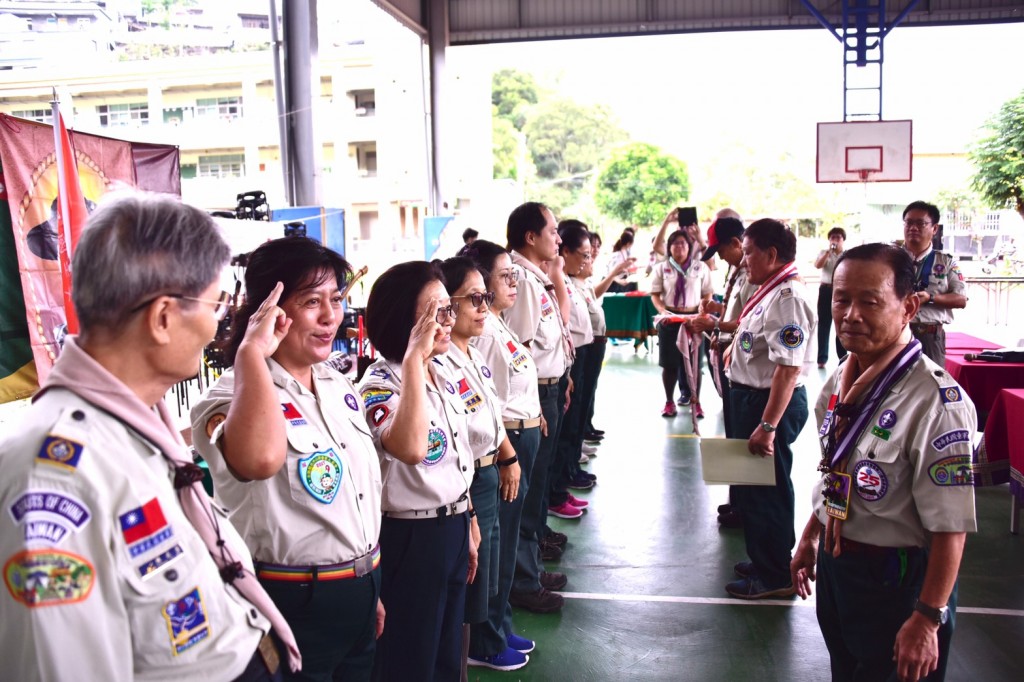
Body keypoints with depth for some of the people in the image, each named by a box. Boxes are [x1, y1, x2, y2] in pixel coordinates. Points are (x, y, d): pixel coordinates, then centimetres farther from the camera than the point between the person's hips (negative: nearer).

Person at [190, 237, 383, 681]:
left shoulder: (339, 386, 5)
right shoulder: (235, 395, -19)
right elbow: (261, 459, -45)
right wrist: (251, 351, -34)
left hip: (359, 597, 7)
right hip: (294, 606, -7)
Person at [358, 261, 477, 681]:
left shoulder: (444, 372, 4)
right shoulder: (381, 383, -20)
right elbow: (410, 449, -42)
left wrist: (468, 523, 18)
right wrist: (414, 358, -39)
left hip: (453, 528, 8)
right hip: (411, 537, -8)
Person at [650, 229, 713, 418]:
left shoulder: (700, 267, 3)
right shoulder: (662, 268, 4)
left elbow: (707, 294, 4)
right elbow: (655, 294, 3)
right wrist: (662, 311, -14)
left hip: (693, 318, 0)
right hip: (670, 318, 0)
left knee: (694, 362, 3)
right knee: (669, 362, 4)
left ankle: (695, 401, 14)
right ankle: (669, 402, 16)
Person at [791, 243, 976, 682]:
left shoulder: (936, 401, -25)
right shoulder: (841, 379, -1)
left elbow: (950, 527, -23)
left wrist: (927, 619, -20)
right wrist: (810, 538, 19)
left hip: (897, 580, -7)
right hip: (834, 563, 7)